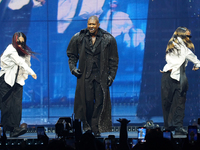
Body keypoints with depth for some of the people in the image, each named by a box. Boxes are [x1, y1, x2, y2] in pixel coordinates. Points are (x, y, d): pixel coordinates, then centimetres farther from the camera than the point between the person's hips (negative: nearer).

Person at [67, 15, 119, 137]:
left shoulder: (108, 39, 1)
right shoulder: (79, 38, 3)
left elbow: (114, 59, 7)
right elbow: (71, 54, 16)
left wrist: (111, 75, 1)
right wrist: (73, 68, 2)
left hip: (101, 76, 0)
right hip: (85, 75, 0)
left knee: (100, 102, -3)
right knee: (87, 101, -4)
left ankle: (96, 128, 4)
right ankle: (87, 125, 8)